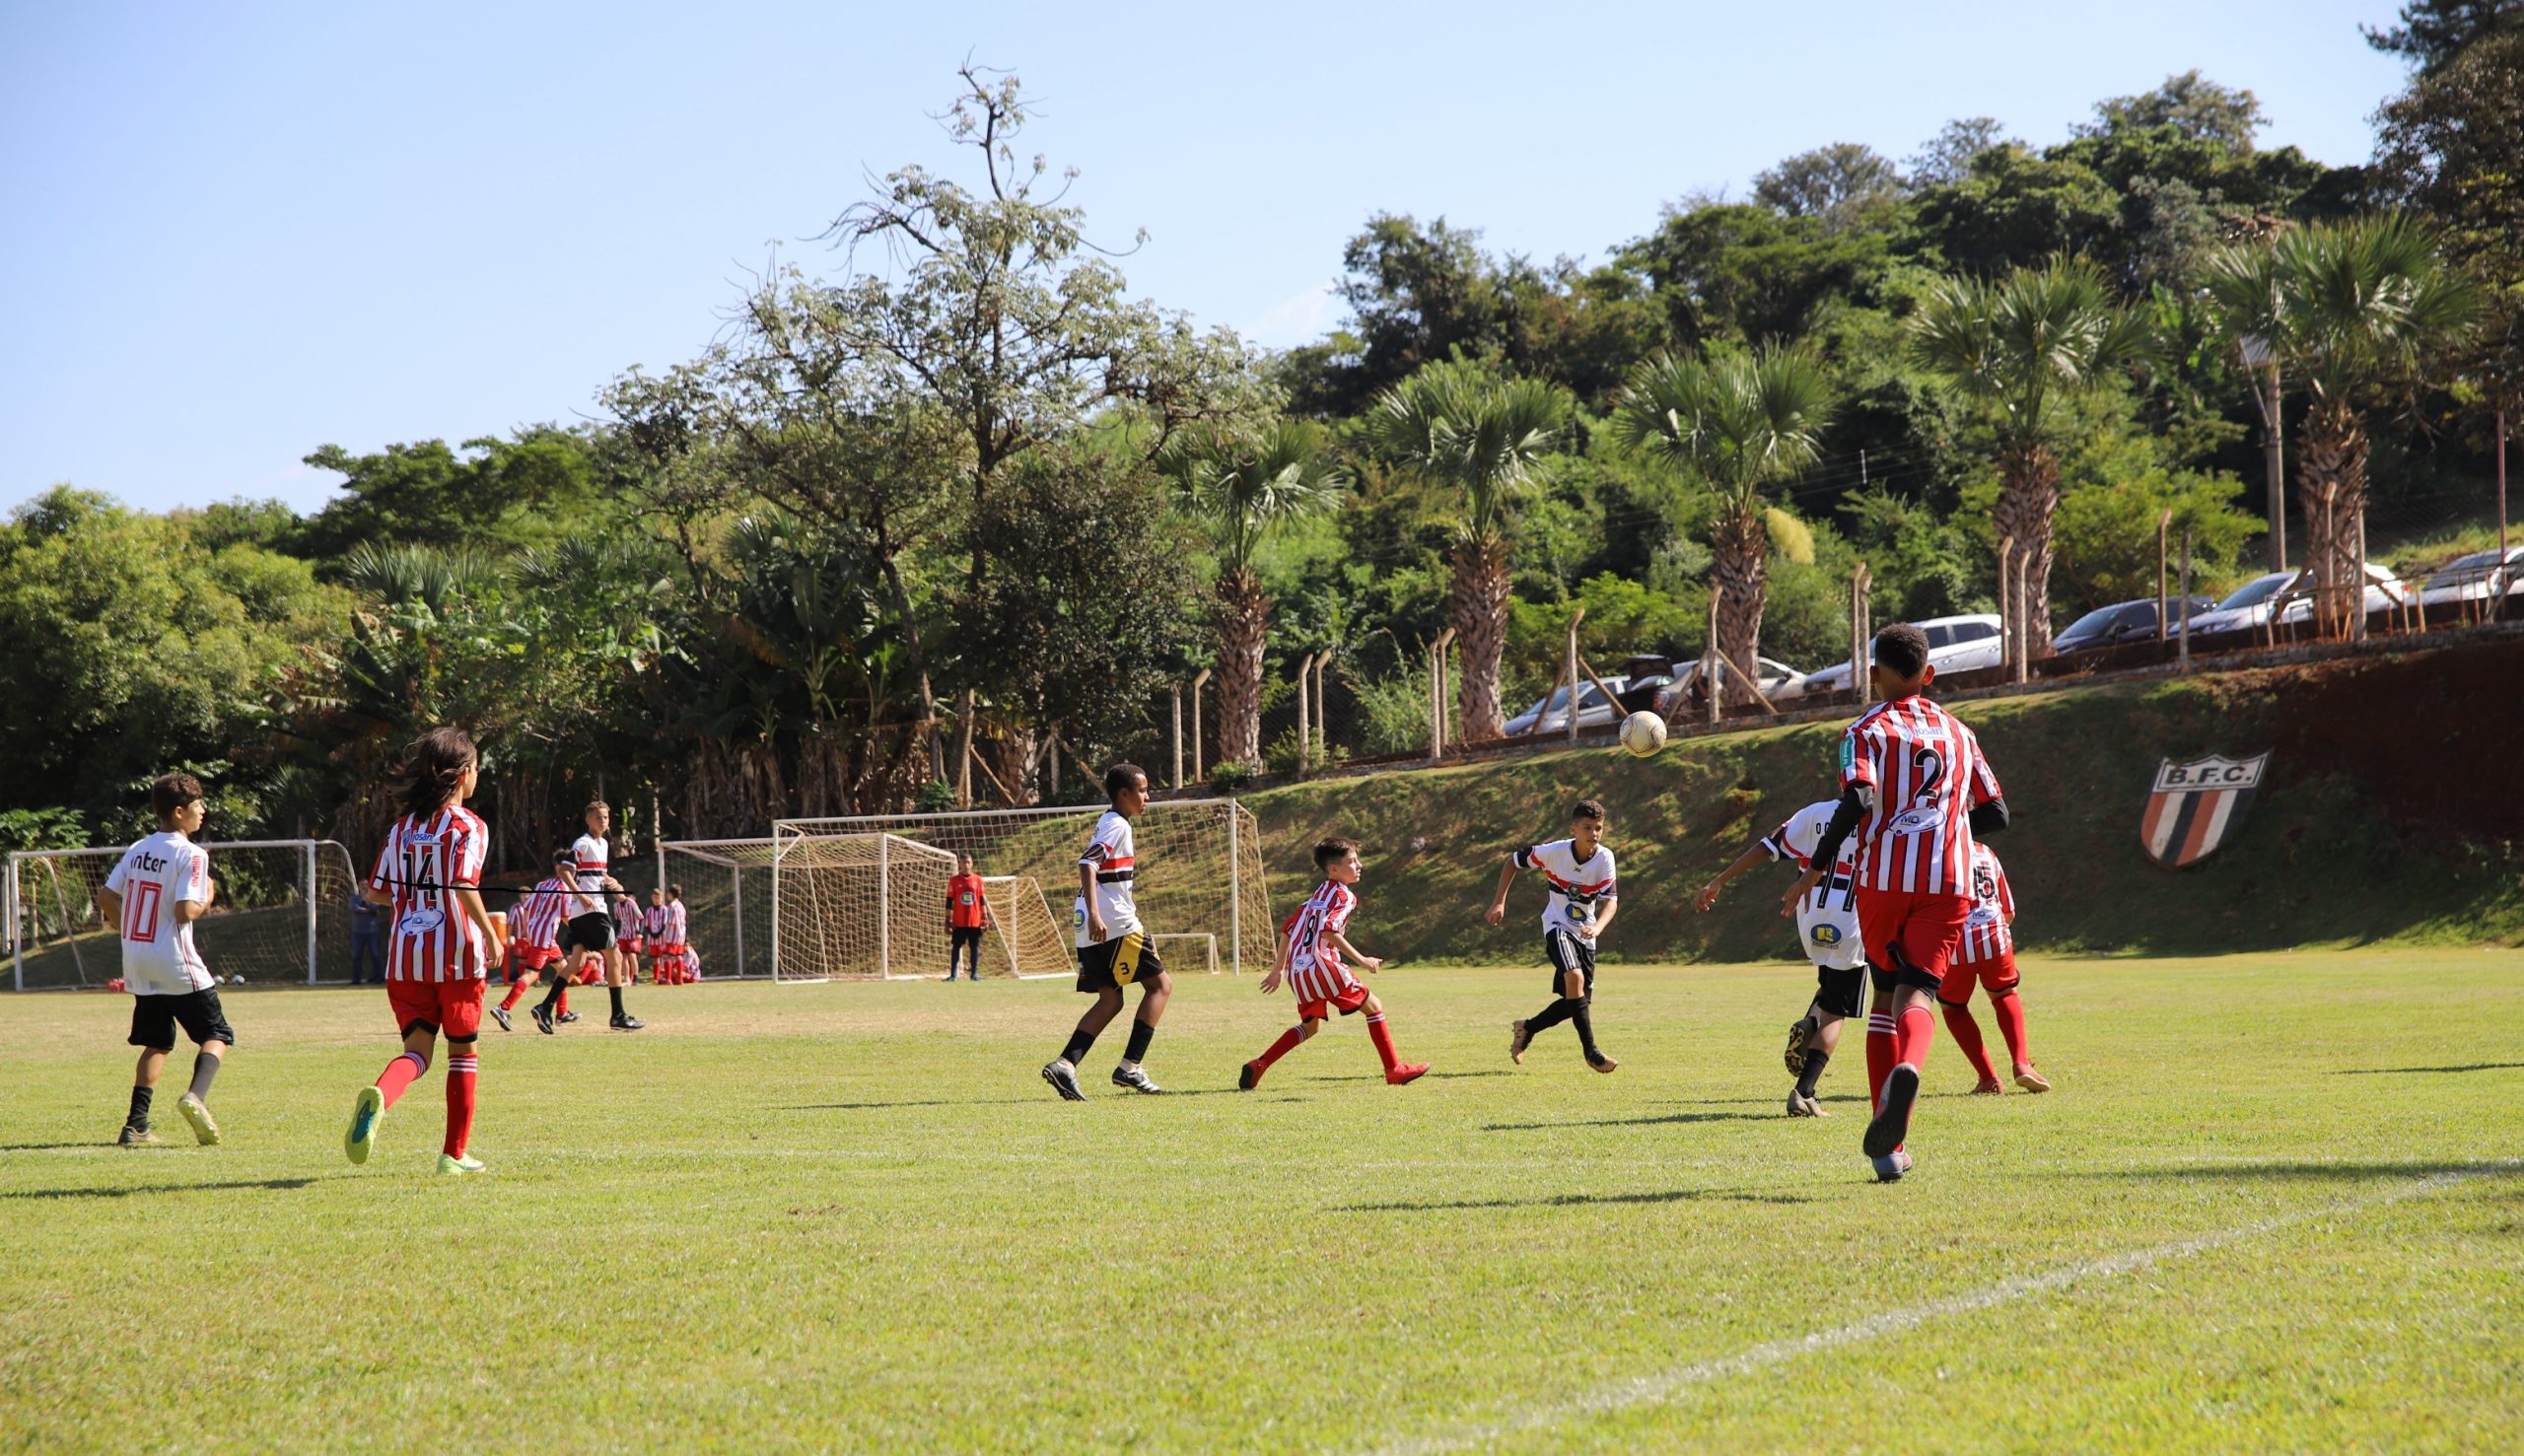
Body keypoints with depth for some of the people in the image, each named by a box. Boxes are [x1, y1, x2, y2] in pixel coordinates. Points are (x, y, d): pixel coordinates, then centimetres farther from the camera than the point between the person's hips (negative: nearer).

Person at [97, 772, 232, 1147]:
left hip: (138, 963, 7)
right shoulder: (190, 854, -12)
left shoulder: (137, 850, 9)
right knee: (217, 1035, 4)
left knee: (157, 1043, 17)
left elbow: (106, 898, 9)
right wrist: (207, 899, 0)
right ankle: (196, 1096, -22)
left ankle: (136, 1124, 6)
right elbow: (185, 910, -21)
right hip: (176, 965, -7)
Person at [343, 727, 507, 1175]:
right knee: (464, 1050, 12)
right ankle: (455, 1152, 14)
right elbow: (463, 886, -21)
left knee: (417, 1049, 4)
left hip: (404, 954, 4)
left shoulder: (402, 827, 11)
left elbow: (377, 892, 12)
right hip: (455, 953, -4)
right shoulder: (468, 826, -7)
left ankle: (378, 1094, -30)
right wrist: (490, 934, -12)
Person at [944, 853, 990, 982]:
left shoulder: (977, 880, 6)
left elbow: (982, 900, 9)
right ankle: (953, 974, 3)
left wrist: (985, 917, 4)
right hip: (959, 922, -1)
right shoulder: (954, 881, 1)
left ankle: (974, 973, 10)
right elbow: (949, 902, 1)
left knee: (974, 947, 3)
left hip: (975, 921, 1)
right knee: (956, 946, 0)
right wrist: (948, 920, -3)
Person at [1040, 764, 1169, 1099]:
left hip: (1093, 928, 9)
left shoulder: (1108, 823, 20)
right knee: (1160, 984, -1)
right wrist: (1094, 914, -32)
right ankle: (1129, 1068, -6)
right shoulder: (1117, 825, -10)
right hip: (1116, 925, -9)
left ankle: (1064, 1064, -8)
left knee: (1110, 1000, 8)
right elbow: (1087, 863, -23)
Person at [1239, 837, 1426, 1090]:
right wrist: (1362, 960, -17)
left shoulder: (1318, 894, 23)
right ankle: (1394, 1070, 3)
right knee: (1373, 1006, 4)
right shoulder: (1342, 894, -4)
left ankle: (1258, 1066, 10)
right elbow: (1329, 931, -20)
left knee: (1310, 1025, 23)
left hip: (1296, 970, 8)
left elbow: (1288, 930, 24)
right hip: (1320, 965, -8)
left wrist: (1279, 970, 29)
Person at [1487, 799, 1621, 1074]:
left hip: (1585, 933, 4)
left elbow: (1611, 900, -22)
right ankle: (1591, 1051, -23)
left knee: (1579, 1000, 6)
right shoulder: (1554, 852, -17)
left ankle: (1526, 1029, 30)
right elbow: (1513, 861, -2)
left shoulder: (1604, 858, -15)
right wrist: (1499, 902, -5)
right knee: (1575, 977, -29)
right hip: (1557, 926, -4)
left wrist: (1597, 927, -42)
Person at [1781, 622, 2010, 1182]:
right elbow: (1996, 815, 19)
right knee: (1916, 995, -7)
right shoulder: (1958, 733, 17)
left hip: (1882, 879, -1)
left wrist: (1815, 868, -9)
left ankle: (1889, 1148, 8)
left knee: (1886, 994, 13)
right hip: (1948, 883, 1)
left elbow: (1858, 799, -15)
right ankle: (1907, 1069, -46)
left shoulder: (1866, 731, 3)